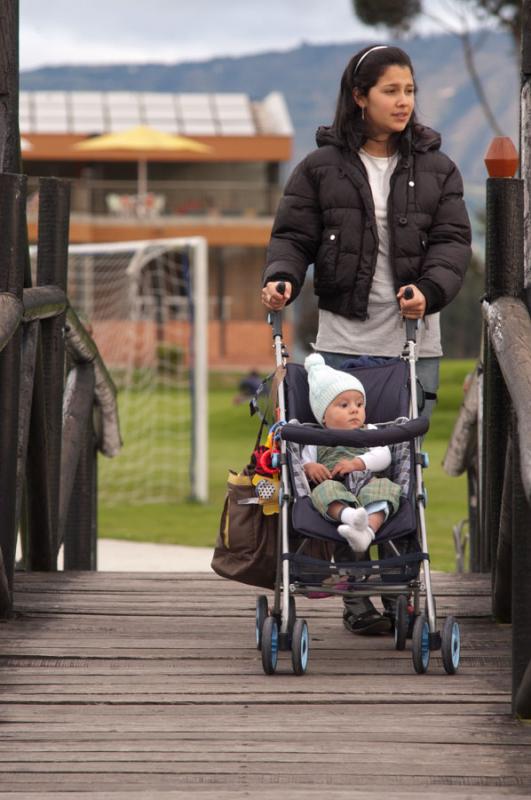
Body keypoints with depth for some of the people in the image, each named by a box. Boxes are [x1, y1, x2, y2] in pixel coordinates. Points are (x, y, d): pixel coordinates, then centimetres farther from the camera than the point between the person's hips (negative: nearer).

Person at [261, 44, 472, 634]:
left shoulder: (435, 169, 9)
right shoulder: (321, 168, 4)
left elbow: (452, 240, 3)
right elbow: (293, 235, 4)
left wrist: (430, 288, -15)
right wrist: (280, 277, -16)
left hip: (414, 344, 1)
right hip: (343, 341, -1)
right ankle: (358, 596, 4)